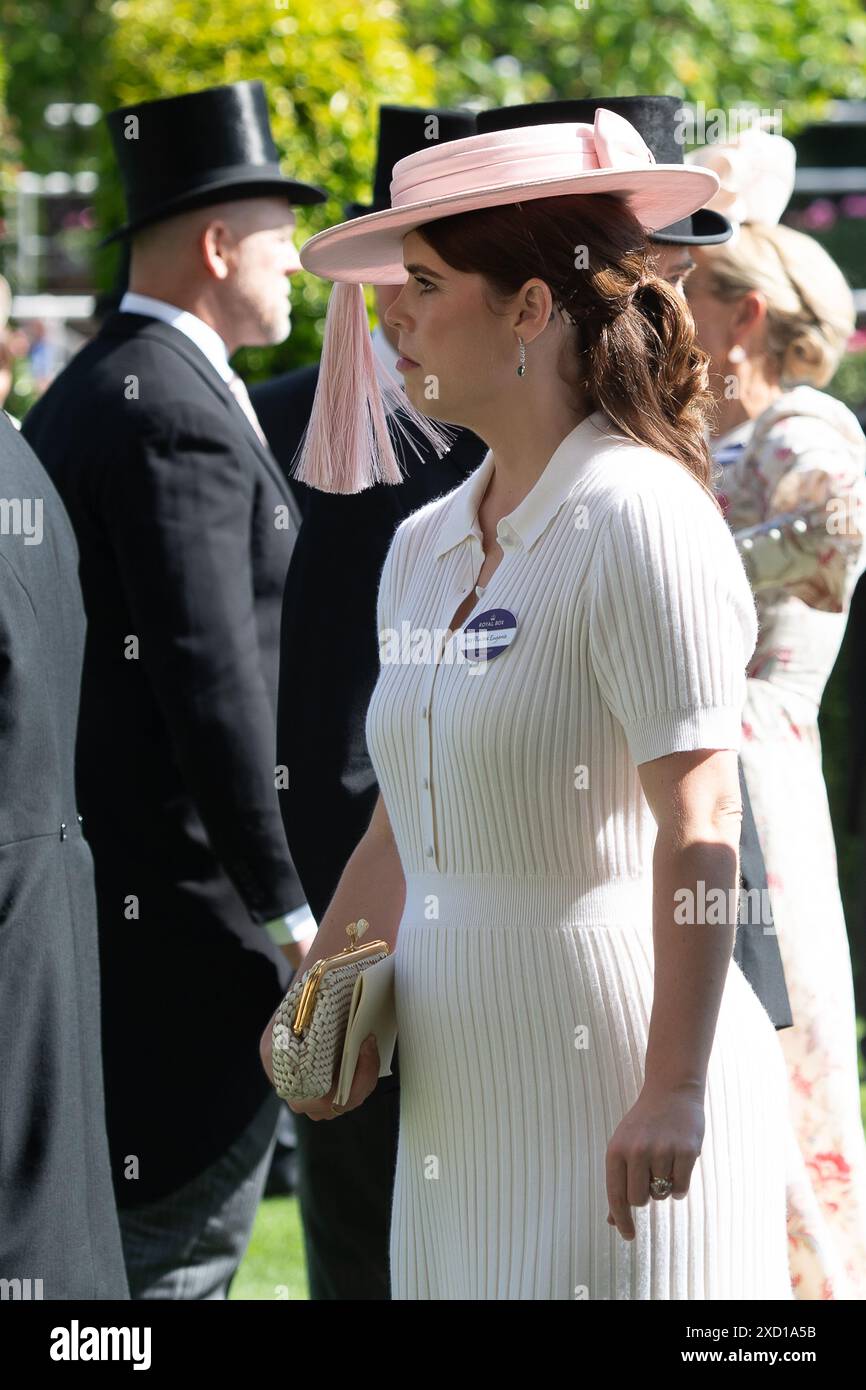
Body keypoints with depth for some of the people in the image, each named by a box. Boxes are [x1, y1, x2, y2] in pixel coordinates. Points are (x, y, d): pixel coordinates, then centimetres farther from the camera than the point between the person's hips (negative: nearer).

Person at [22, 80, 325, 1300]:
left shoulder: (83, 396, 15)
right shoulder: (178, 415, -17)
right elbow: (207, 676, -22)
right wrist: (287, 908, -19)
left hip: (94, 870, 10)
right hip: (178, 892, -10)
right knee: (176, 1242, -6)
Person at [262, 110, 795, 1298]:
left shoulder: (641, 520, -11)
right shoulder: (425, 547, 14)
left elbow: (698, 829, -18)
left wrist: (675, 1089, -22)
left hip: (614, 1097, -8)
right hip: (463, 1101, 8)